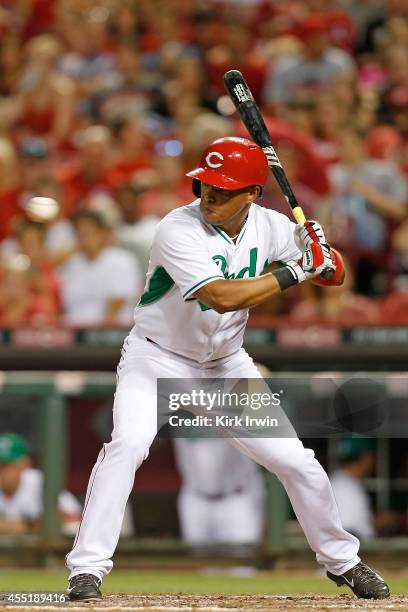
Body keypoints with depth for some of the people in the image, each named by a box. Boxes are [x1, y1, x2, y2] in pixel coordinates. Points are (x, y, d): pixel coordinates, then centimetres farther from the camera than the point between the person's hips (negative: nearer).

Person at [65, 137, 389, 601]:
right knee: (128, 443, -30)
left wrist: (325, 261, -22)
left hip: (226, 366, 4)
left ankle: (341, 561, 25)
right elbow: (222, 297, -36)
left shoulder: (268, 225, -8)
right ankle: (87, 569, -23)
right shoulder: (178, 231, -25)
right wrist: (294, 272, -31)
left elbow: (334, 274, 1)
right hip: (158, 359, -4)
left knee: (296, 461, 2)